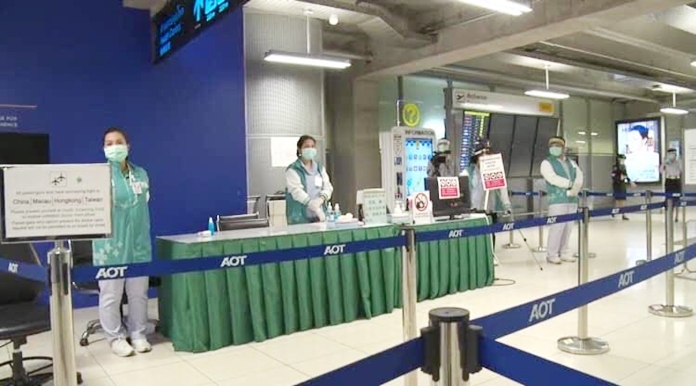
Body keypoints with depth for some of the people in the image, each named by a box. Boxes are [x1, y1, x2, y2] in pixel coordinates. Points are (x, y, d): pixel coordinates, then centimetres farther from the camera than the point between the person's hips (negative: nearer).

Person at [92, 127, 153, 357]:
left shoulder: (141, 174, 9)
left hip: (138, 244, 4)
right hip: (110, 245, -4)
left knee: (138, 293, 9)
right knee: (111, 294, 3)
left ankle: (138, 334, 22)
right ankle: (116, 337, 18)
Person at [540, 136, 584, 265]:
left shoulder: (571, 163, 19)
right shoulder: (547, 163, 2)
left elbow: (580, 177, 6)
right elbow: (554, 179, -13)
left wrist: (573, 190, -12)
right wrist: (571, 184, -8)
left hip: (572, 200, 6)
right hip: (557, 200, -6)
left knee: (568, 227, 6)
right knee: (557, 227, -10)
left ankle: (563, 252, 15)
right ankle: (552, 254, -3)